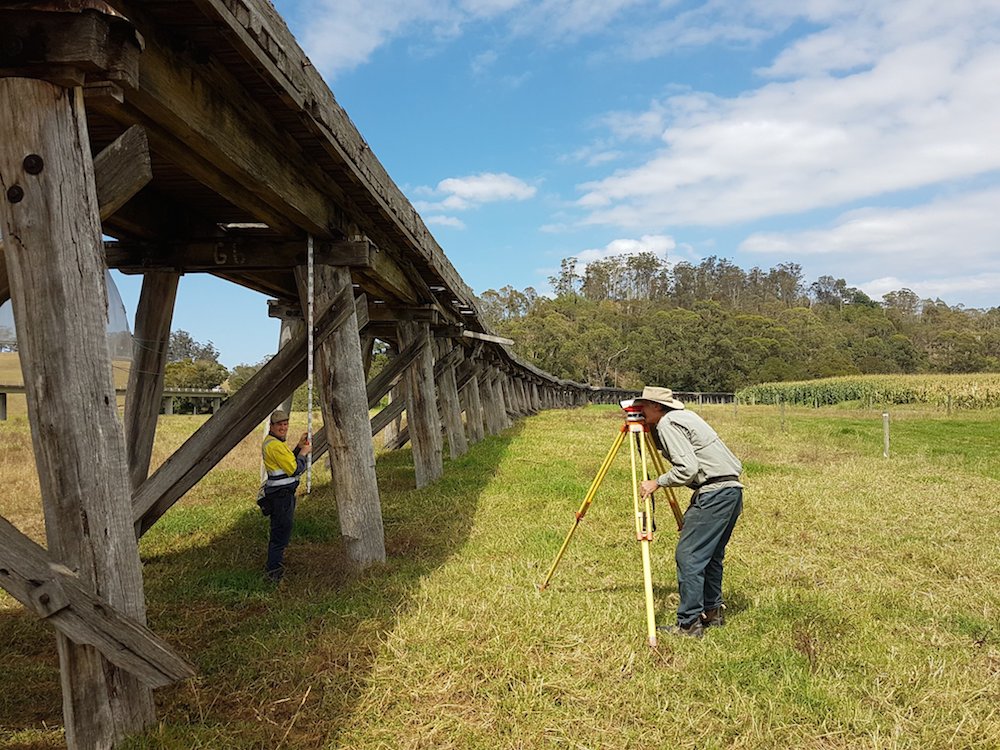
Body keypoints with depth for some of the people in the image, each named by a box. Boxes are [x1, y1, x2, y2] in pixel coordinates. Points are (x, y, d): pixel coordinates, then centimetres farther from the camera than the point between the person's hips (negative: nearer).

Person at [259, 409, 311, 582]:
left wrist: (299, 446, 10)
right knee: (281, 531, -5)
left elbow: (288, 461, 19)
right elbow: (294, 469, -21)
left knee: (279, 530, 25)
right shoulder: (275, 445, -21)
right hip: (281, 495, -11)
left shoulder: (271, 442, 13)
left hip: (281, 494, 11)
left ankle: (274, 563, 41)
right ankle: (273, 571, 2)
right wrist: (304, 453, -8)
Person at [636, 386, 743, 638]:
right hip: (732, 490, 10)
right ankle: (712, 612, 28)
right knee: (710, 554, 19)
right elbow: (667, 448, 31)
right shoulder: (683, 416, 20)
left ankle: (689, 624, -5)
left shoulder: (667, 423, -9)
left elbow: (687, 468, -19)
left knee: (688, 556, -7)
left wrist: (658, 482, -8)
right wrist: (643, 431, 24)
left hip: (714, 493, -10)